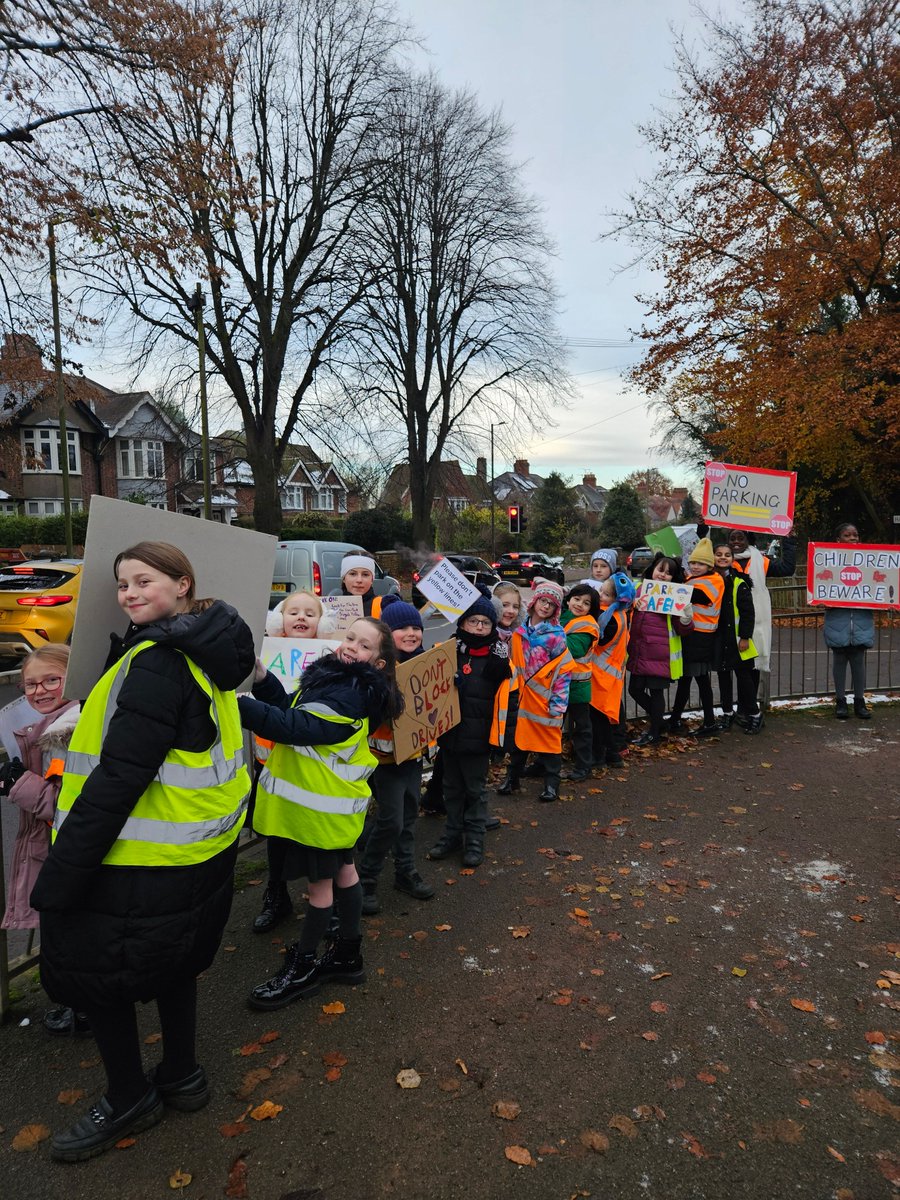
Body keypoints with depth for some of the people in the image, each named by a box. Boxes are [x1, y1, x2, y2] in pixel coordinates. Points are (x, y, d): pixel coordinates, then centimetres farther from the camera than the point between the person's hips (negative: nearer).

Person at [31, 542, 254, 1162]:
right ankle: (181, 1075, 43)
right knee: (173, 959, 25)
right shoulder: (203, 653, 5)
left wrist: (58, 881, -23)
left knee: (89, 966, 12)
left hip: (143, 865, -9)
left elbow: (118, 779, -27)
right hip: (198, 850, 9)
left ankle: (129, 1098, 31)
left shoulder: (157, 663, -24)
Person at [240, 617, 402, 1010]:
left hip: (325, 803, -10)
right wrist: (262, 676, -8)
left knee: (320, 880, 6)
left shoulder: (348, 695, -25)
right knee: (341, 870, 19)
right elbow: (290, 708, 8)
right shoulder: (331, 677, 6)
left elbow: (293, 726, -32)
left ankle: (301, 968, 23)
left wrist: (236, 703, -38)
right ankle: (347, 956, 36)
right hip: (327, 798, 10)